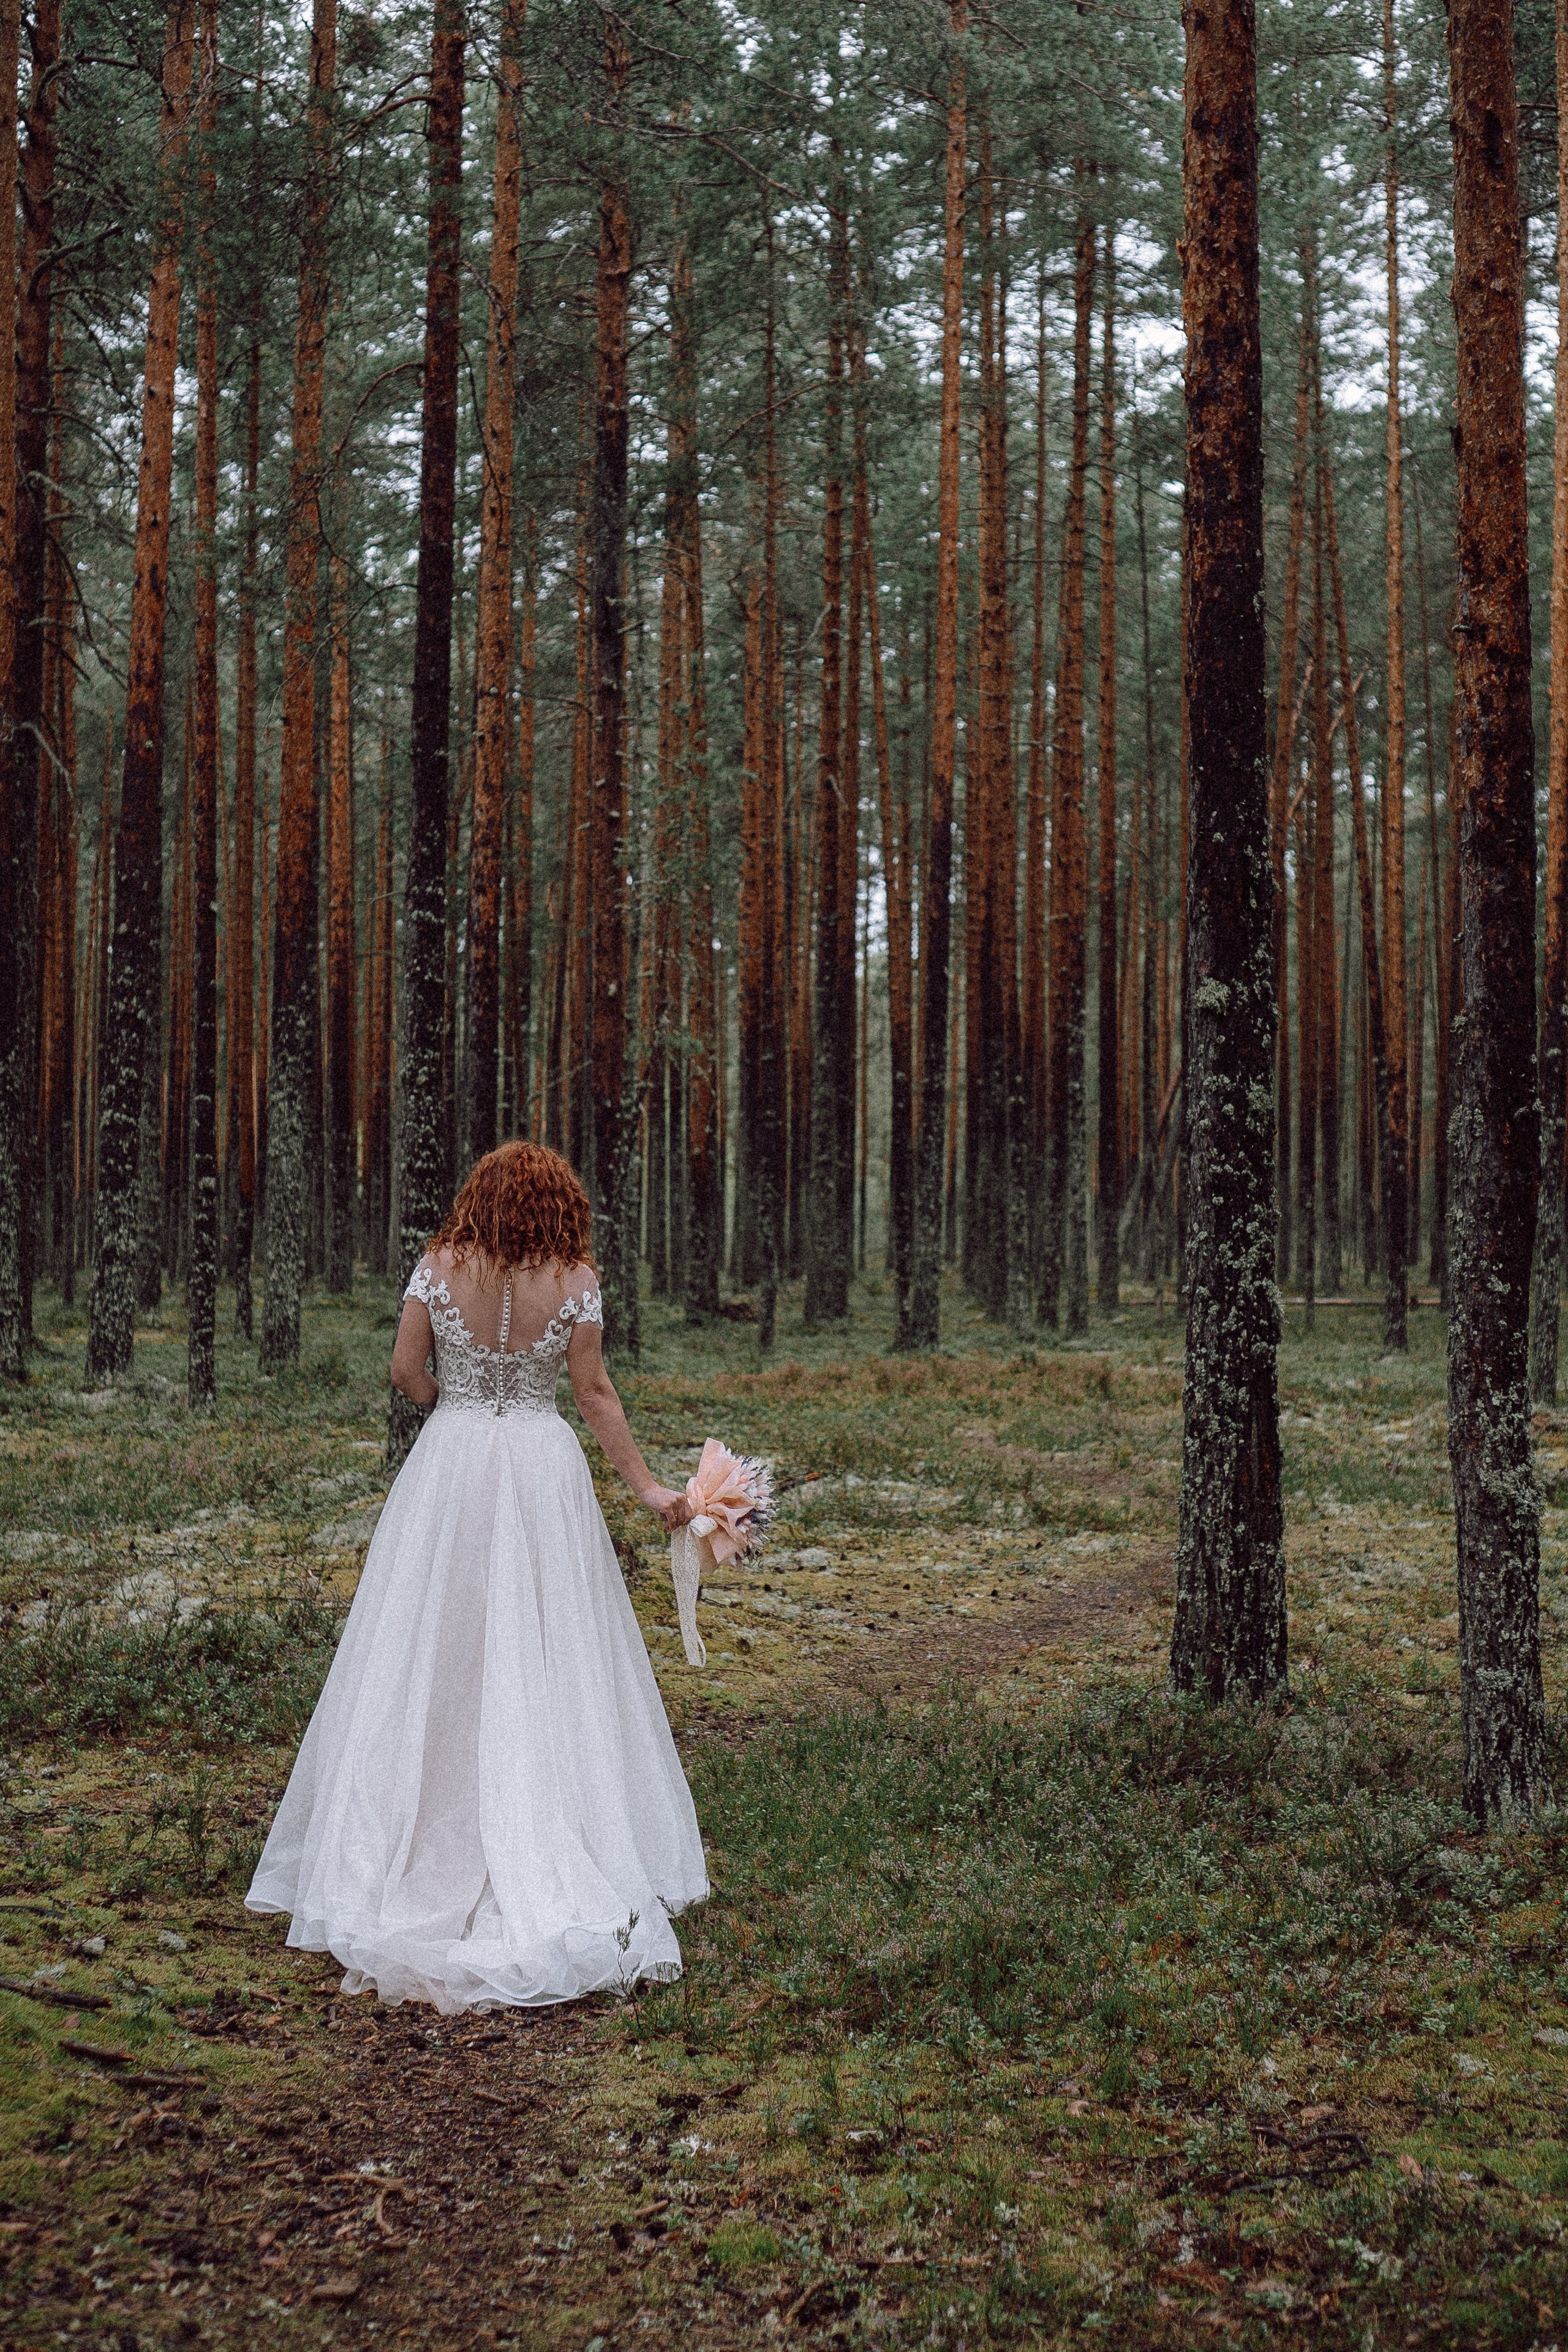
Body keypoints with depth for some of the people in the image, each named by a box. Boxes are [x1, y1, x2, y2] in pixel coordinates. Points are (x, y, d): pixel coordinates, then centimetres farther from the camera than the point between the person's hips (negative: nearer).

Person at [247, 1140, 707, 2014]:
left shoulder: (440, 1266, -4)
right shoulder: (576, 1279, -5)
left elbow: (407, 1369, 0)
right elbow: (594, 1392, -4)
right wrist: (647, 1486, 4)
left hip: (450, 1463, 1)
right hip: (544, 1468, 0)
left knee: (431, 1658, 8)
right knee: (547, 1663, 5)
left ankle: (405, 1855, 12)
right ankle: (553, 1865, 6)